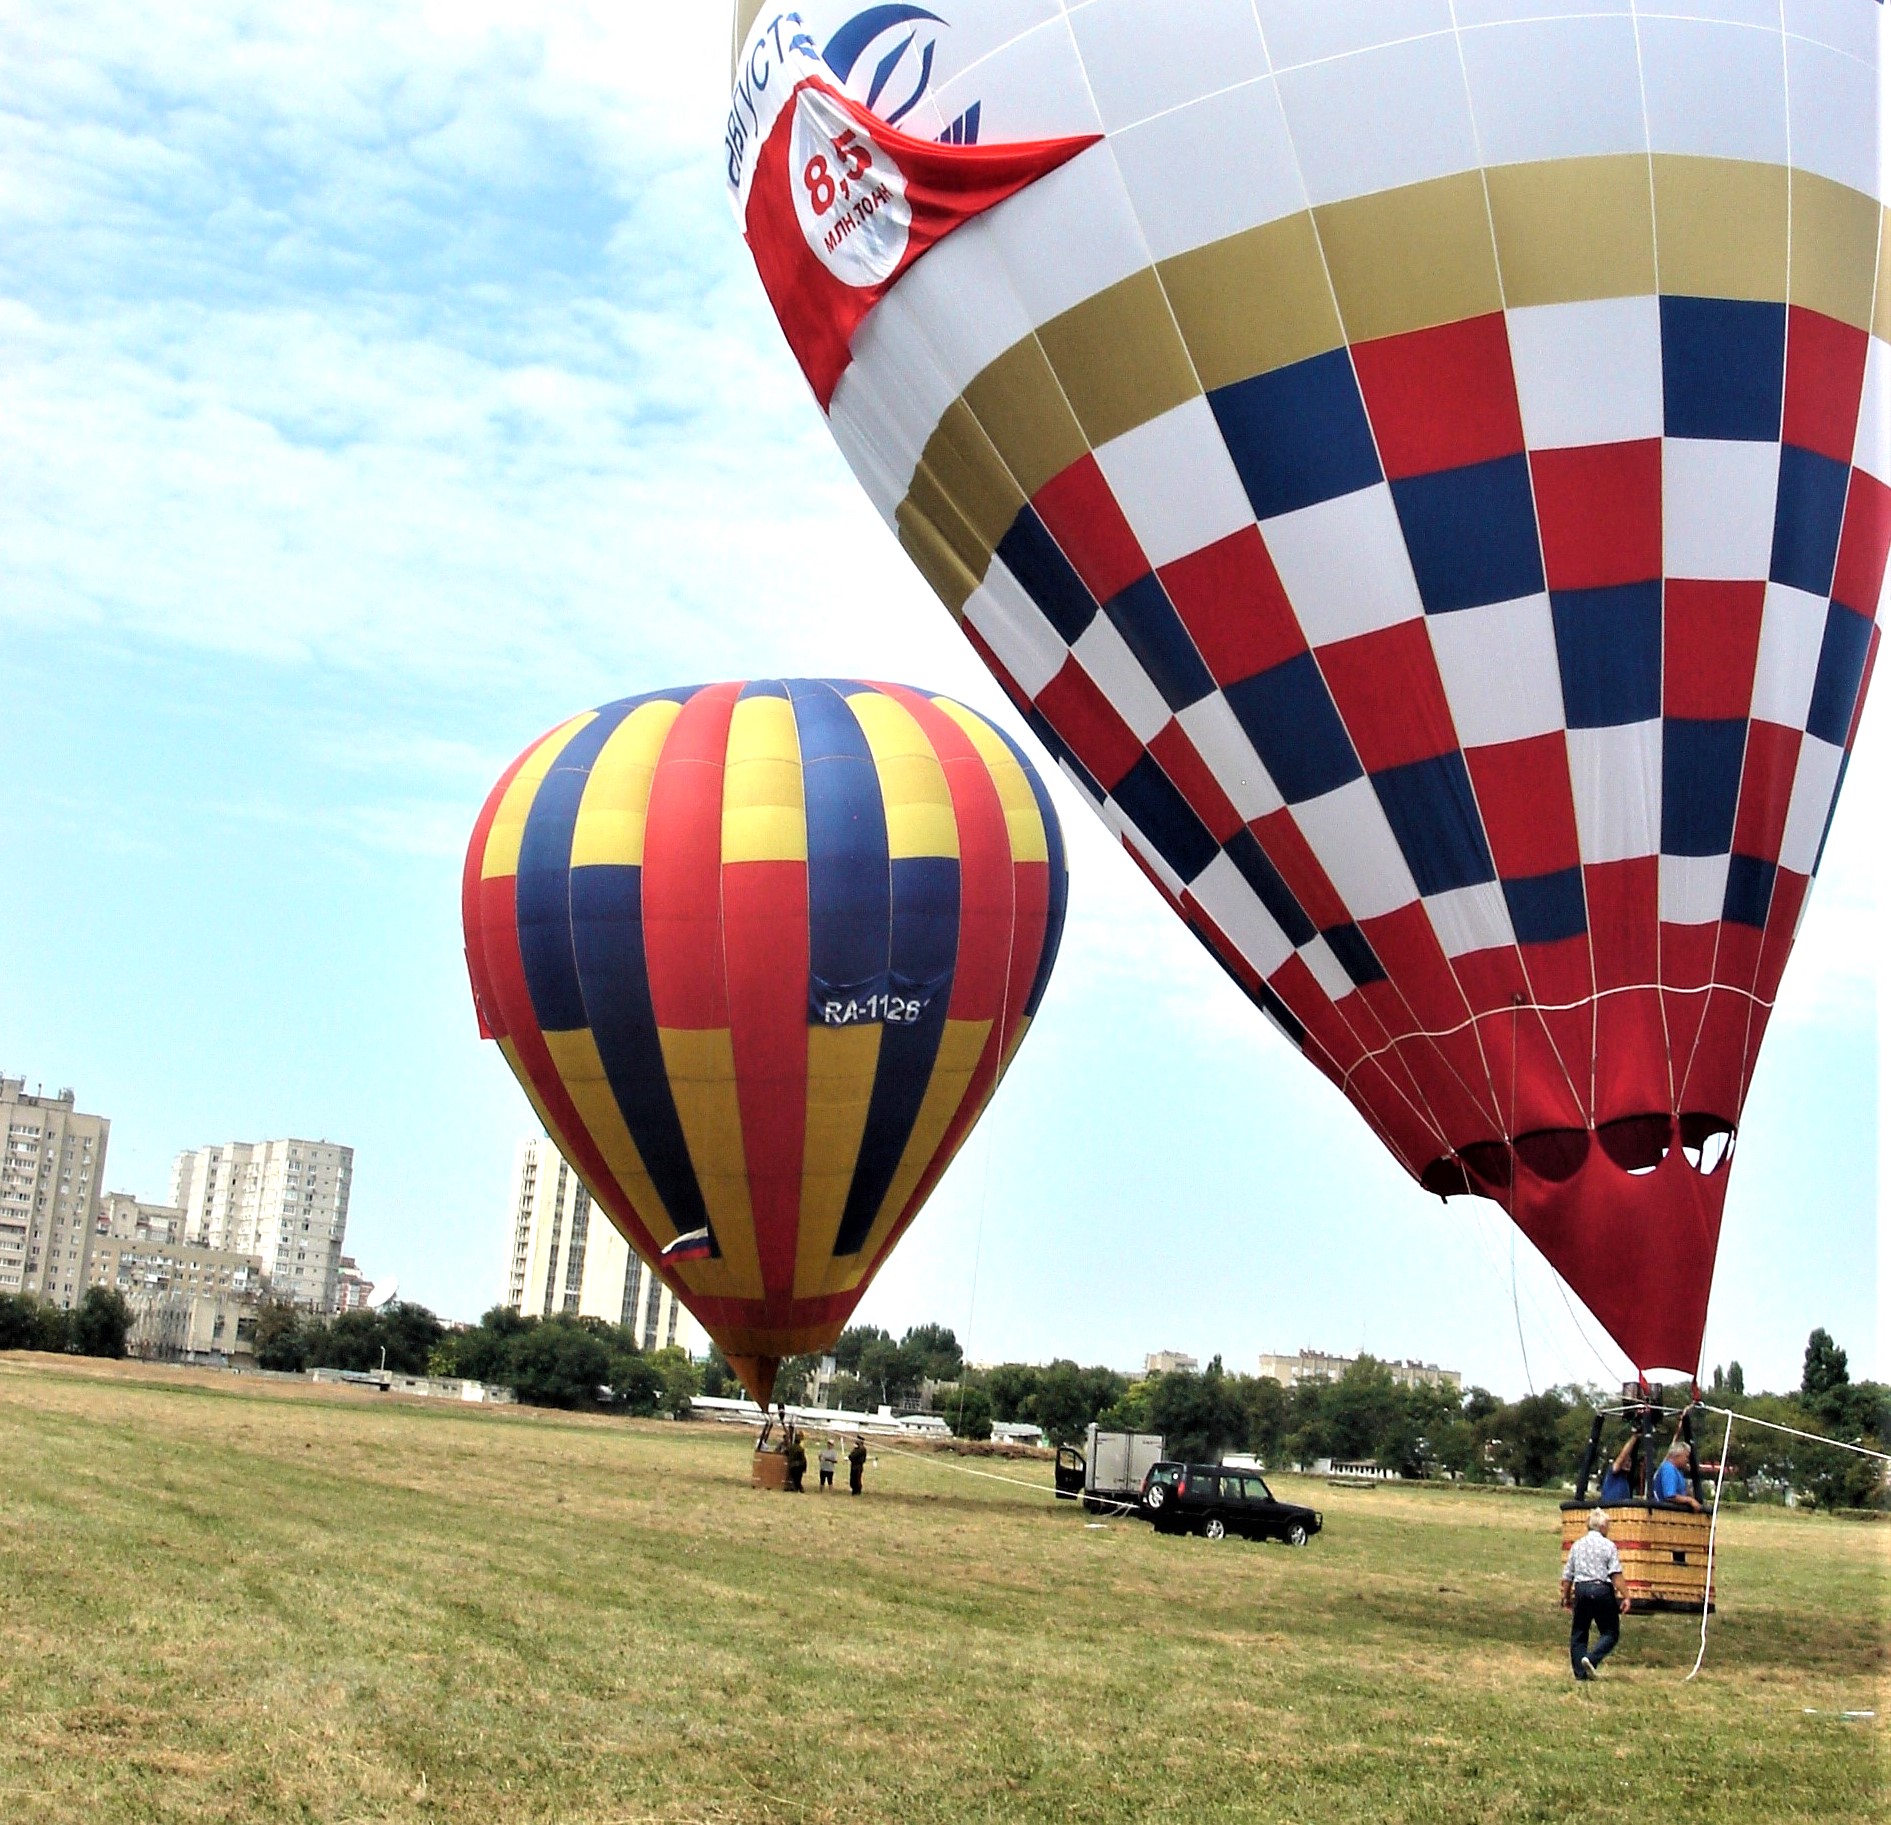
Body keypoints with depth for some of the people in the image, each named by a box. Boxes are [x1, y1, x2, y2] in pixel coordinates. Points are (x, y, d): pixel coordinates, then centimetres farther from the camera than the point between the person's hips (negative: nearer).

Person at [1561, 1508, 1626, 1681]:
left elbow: (1567, 1576, 13)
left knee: (1578, 1633, 12)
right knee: (1611, 1633, 5)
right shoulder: (1608, 1545, -2)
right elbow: (1616, 1575, -11)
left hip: (1581, 1589, 4)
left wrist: (1566, 1597, 23)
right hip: (1602, 1590, -4)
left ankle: (1580, 1672, 7)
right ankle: (1591, 1659, -16)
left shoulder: (1577, 1545, 11)